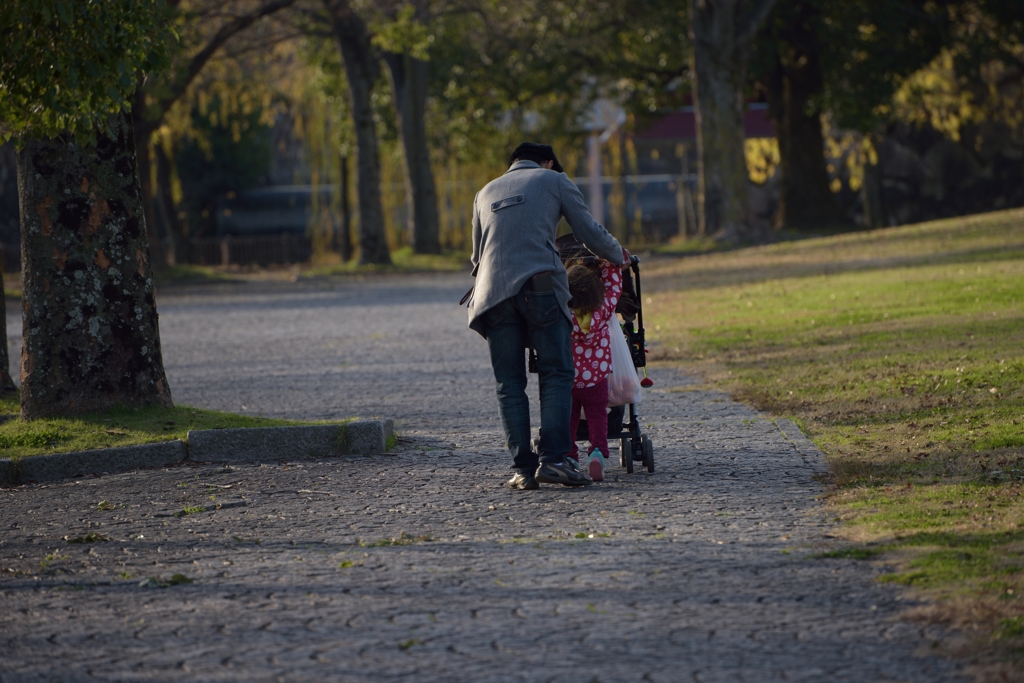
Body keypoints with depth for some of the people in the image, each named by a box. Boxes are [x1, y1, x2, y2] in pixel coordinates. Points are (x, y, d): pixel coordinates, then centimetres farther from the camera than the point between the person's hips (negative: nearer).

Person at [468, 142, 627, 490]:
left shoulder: (486, 193, 27)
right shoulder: (554, 180, 16)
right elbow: (591, 233, 13)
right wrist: (619, 256, 31)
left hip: (494, 289, 3)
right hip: (540, 285, -3)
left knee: (509, 383, 6)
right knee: (556, 374, 2)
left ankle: (523, 468, 0)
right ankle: (552, 459, -10)